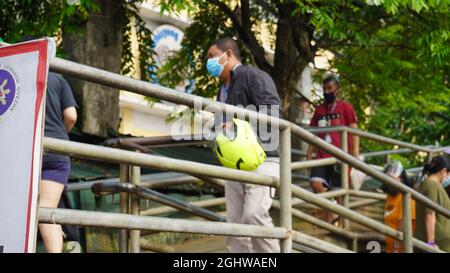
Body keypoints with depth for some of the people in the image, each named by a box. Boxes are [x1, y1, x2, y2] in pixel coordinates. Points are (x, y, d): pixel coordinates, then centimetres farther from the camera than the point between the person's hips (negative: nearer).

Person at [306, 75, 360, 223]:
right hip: (322, 156, 4)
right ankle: (331, 213, 1)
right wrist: (309, 153, 8)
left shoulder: (345, 107, 2)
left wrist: (355, 152, -10)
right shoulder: (319, 110, 14)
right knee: (315, 182, -15)